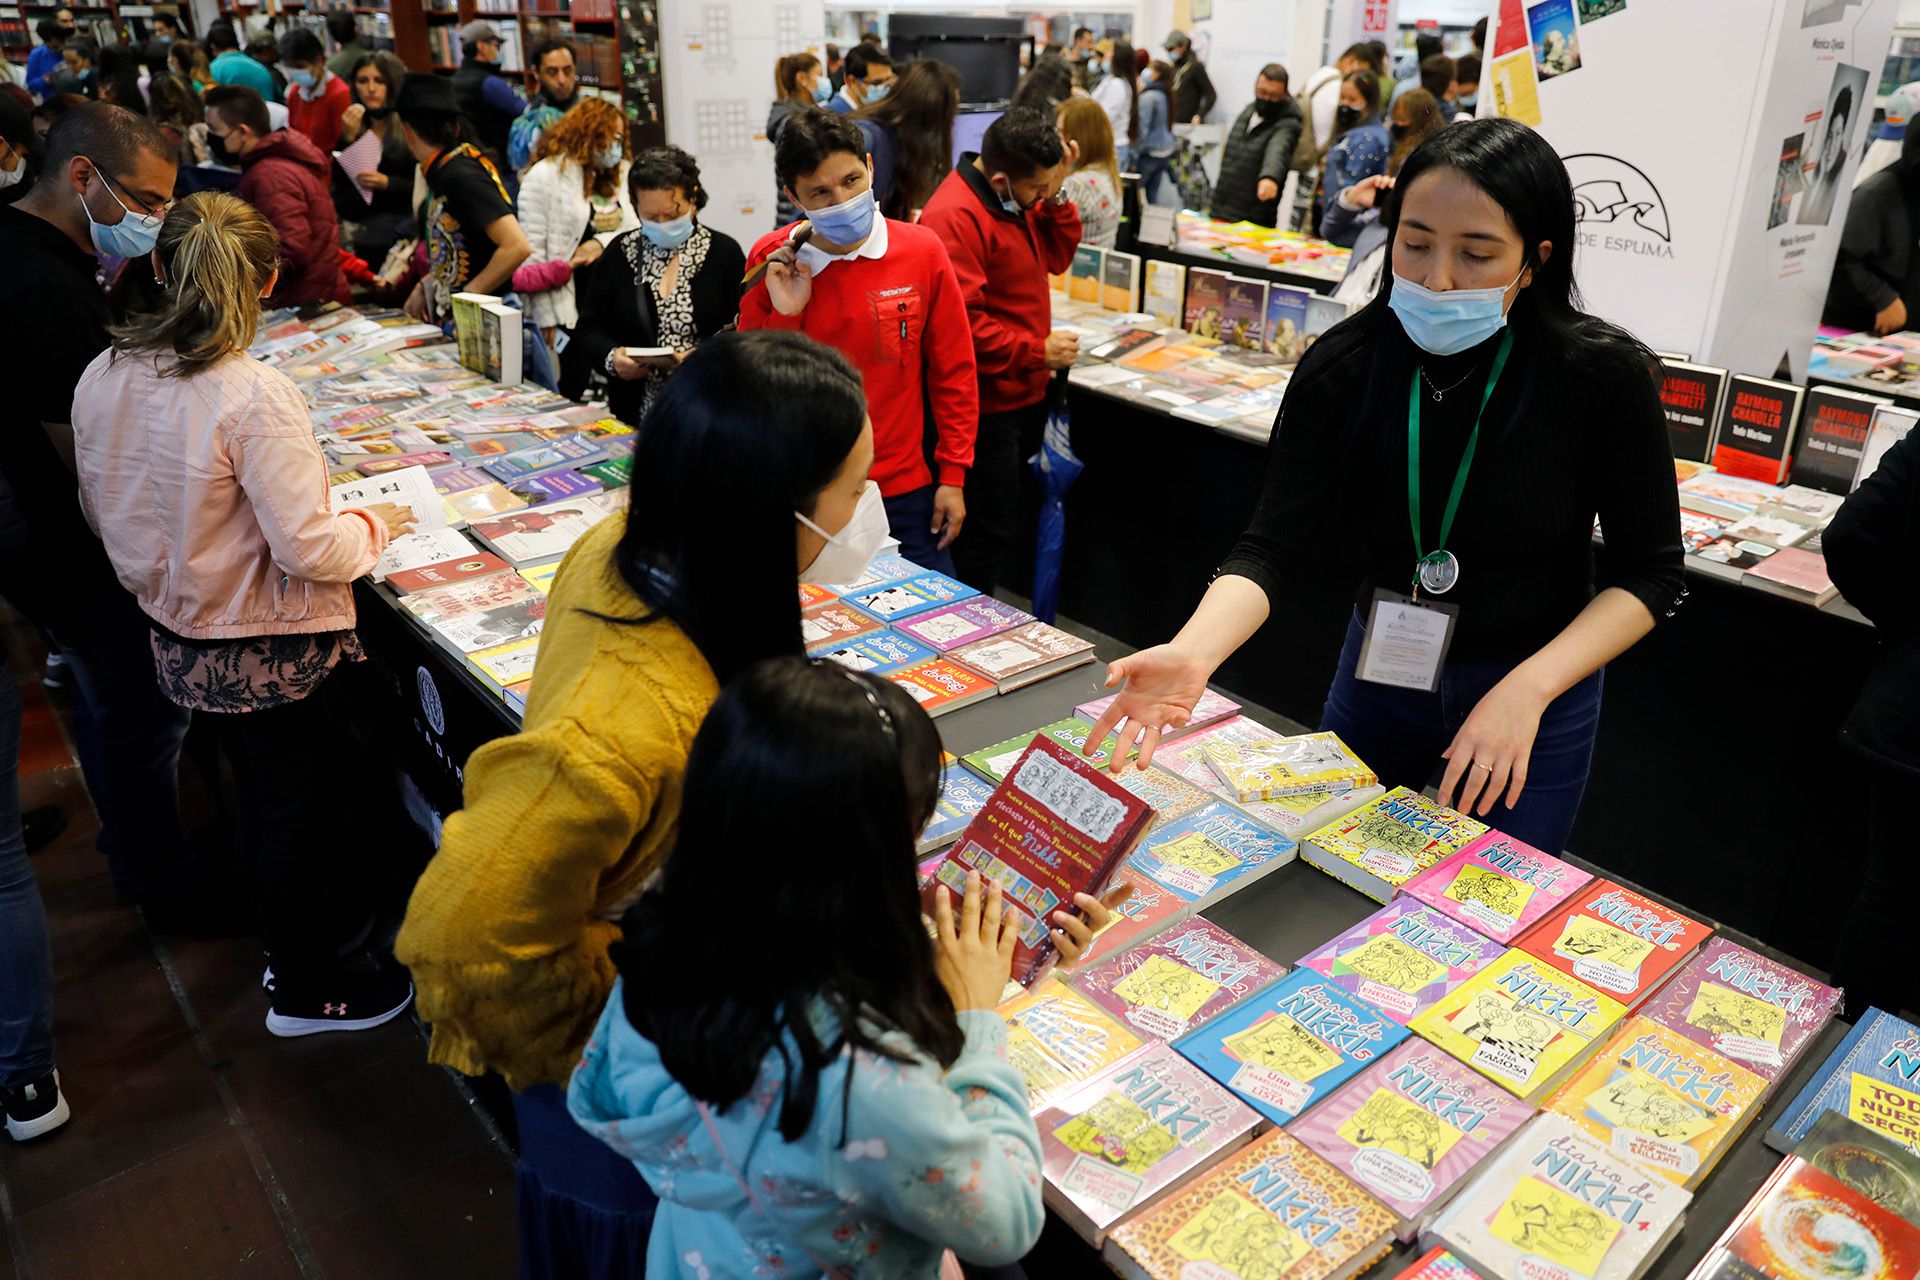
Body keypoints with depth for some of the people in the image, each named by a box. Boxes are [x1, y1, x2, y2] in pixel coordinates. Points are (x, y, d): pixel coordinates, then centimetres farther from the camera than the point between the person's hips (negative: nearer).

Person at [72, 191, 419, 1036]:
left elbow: (103, 514, 8)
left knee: (258, 790, 27)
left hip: (180, 642, 7)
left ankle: (286, 932, 48)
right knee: (300, 808, 13)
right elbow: (307, 549, -27)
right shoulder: (255, 397, -27)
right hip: (277, 654, -7)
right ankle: (306, 989, 31)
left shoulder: (102, 378, -4)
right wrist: (375, 524, -8)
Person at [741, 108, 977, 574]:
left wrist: (953, 476, 1)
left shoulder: (921, 250, -6)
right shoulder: (771, 263, -6)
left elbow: (953, 370, 1)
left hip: (904, 490, 0)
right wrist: (783, 314, -16)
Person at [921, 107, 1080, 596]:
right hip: (989, 407, -9)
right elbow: (960, 325, -25)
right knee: (988, 537, 0)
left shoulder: (1018, 198, 8)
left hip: (1026, 393, 9)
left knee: (1003, 524, 16)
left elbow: (1054, 258, 15)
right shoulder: (953, 217, -22)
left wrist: (1056, 194, -1)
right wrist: (1038, 352, -18)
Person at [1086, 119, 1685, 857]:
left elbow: (1650, 574, -12)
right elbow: (1273, 550, -21)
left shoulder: (1603, 375, -19)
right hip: (1378, 674, 3)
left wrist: (1527, 690, -27)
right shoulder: (1343, 368, -15)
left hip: (1539, 692, -2)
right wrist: (1192, 654, -41)